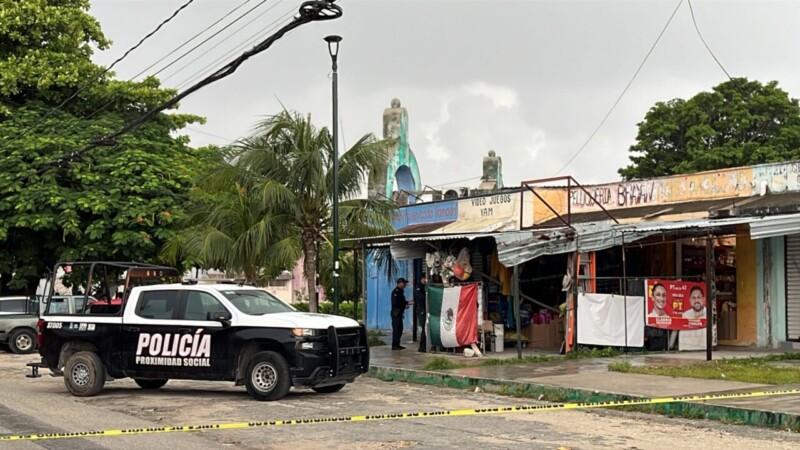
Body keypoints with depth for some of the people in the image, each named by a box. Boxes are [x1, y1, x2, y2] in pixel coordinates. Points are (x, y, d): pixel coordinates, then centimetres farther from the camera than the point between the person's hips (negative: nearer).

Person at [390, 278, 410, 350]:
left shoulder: (400, 291, 17)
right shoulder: (396, 291, -15)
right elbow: (395, 303, -21)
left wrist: (406, 303, 6)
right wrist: (405, 304, -14)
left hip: (399, 313, 10)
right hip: (396, 313, -10)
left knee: (400, 329, 12)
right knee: (396, 329, -9)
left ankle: (397, 344, 18)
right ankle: (394, 345, -8)